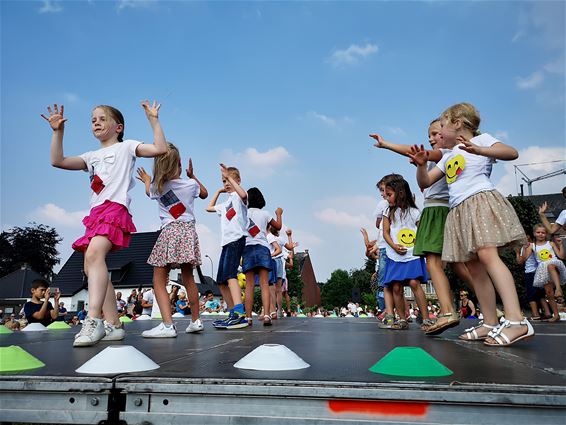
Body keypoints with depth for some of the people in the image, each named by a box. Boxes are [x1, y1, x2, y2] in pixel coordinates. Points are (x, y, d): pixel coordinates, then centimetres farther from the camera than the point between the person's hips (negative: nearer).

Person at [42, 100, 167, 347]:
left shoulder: (126, 147, 13)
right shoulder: (92, 157, 29)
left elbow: (160, 149, 0)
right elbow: (57, 161, 18)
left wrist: (153, 120, 0)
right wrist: (58, 132, 14)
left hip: (115, 207, -8)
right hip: (96, 214, 8)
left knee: (94, 254, -31)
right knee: (90, 269, -1)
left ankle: (93, 320, -37)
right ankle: (113, 325, 1)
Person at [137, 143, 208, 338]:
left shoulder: (157, 187, 1)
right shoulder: (191, 183, 3)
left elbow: (149, 192, 28)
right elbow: (204, 194, 26)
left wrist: (146, 180, 48)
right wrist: (192, 175, 32)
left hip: (169, 232, -3)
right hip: (189, 231, 4)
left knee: (159, 281, -4)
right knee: (188, 278, 15)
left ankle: (167, 325, -18)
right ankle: (195, 321, 24)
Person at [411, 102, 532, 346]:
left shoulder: (481, 139, 7)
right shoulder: (448, 157, 26)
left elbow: (512, 153, -10)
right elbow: (425, 182, 22)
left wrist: (478, 150, -24)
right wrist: (421, 164, 2)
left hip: (481, 200, -8)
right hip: (458, 211, 8)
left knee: (486, 254, -26)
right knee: (473, 267, 2)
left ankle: (516, 321, -33)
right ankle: (490, 324, 5)